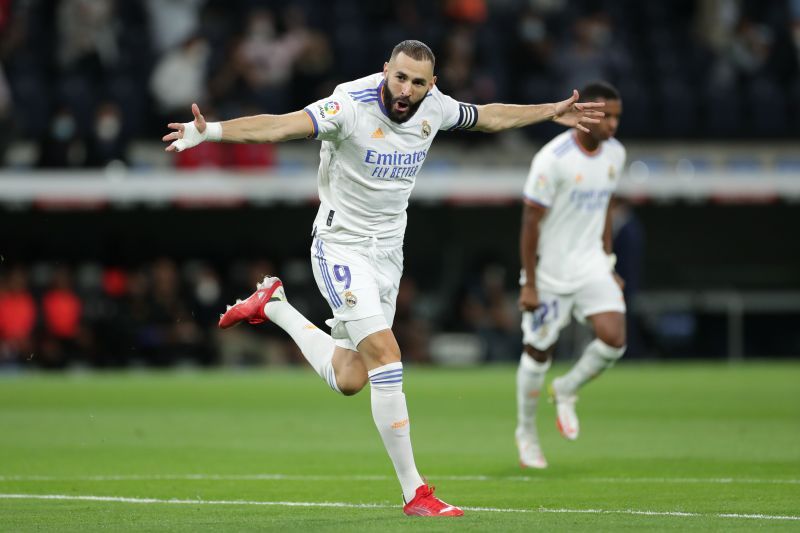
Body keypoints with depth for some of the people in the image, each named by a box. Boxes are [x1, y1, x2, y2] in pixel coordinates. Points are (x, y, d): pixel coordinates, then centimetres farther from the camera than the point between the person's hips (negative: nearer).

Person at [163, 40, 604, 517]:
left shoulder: (434, 107, -4)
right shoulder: (351, 105, -23)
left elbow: (488, 117, 17)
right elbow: (281, 126, -38)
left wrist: (553, 112, 23)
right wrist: (209, 130, -53)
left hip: (388, 252, 7)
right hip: (342, 248, -7)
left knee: (348, 380, 11)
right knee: (386, 359, -19)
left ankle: (274, 306, 35)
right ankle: (414, 492, -11)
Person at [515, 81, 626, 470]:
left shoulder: (615, 154, 1)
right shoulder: (553, 159, -19)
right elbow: (531, 222, -15)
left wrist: (608, 266, 15)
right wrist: (529, 284, -15)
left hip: (591, 265, 5)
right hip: (550, 273, -5)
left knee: (614, 339, -14)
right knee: (538, 351, 5)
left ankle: (567, 391, 14)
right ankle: (526, 433, 26)